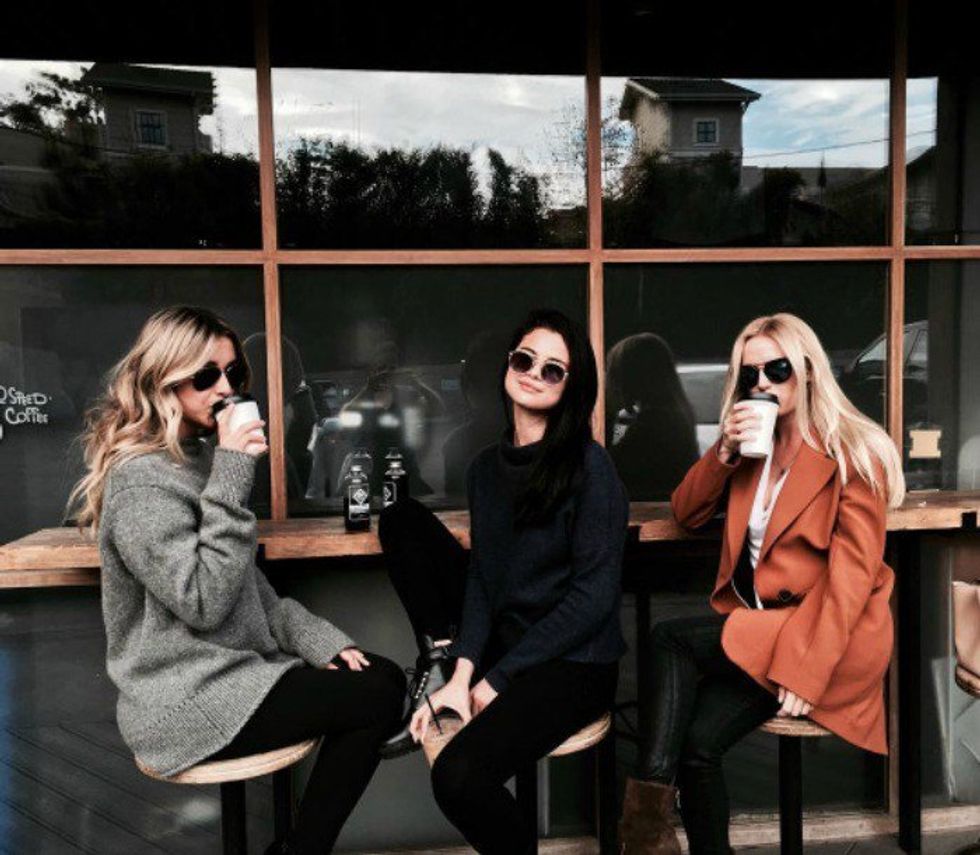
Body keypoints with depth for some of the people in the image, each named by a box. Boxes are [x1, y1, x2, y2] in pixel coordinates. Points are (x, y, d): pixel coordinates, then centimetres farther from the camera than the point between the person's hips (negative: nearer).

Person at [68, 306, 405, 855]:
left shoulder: (201, 457, 11)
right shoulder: (141, 482, -18)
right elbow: (203, 602, -26)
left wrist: (321, 641, 3)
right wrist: (230, 477, -28)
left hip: (238, 664, 9)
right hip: (189, 701, -9)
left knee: (385, 677, 2)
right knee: (378, 699, -13)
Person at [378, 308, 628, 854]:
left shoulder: (590, 466, -13)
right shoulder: (488, 467, 5)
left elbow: (595, 594, -16)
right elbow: (481, 576, 2)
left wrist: (496, 678, -14)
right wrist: (462, 672, -13)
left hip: (572, 660, -6)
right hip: (498, 641, 6)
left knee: (458, 776, -29)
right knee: (403, 520, 1)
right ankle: (441, 663, -1)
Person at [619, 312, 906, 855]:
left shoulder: (853, 454, -7)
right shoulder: (754, 447, 13)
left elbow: (852, 575, -13)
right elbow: (685, 514, 11)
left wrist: (804, 671, -21)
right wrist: (725, 450, -5)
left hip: (832, 638, -5)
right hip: (759, 625, 5)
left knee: (670, 638, -21)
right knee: (697, 738, -19)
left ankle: (648, 812, -13)